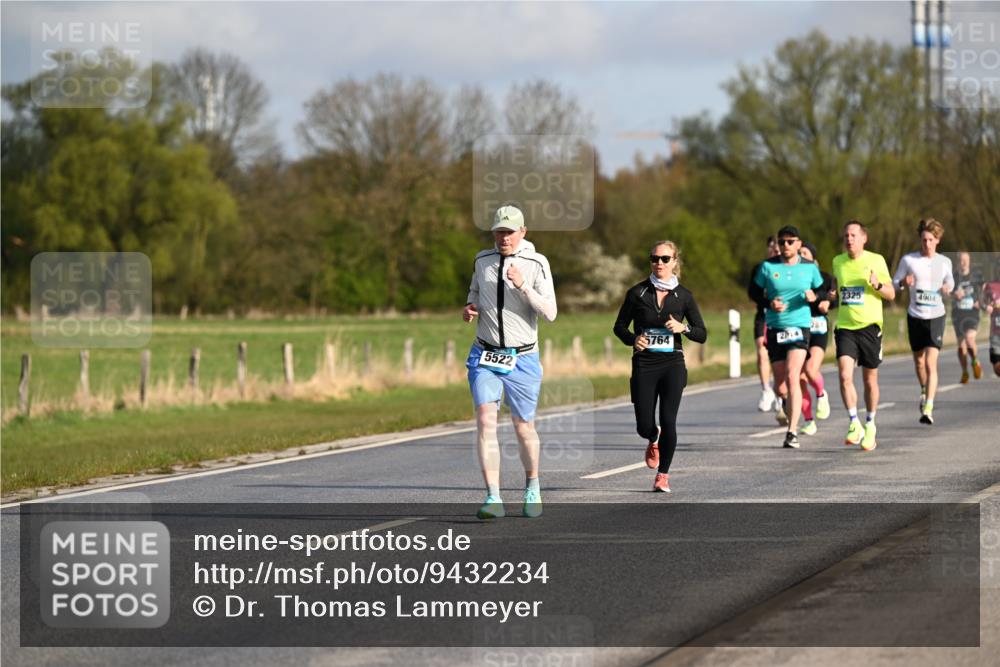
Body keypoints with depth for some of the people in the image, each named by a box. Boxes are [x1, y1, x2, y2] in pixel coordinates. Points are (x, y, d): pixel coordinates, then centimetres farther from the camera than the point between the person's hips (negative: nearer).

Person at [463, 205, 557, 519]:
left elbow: (550, 313, -14)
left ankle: (532, 489, 32)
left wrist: (523, 286, -27)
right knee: (485, 420, -14)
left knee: (523, 427, 7)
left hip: (522, 359, -2)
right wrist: (470, 307, 3)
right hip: (484, 355, 2)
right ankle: (493, 499, -17)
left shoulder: (536, 264, -7)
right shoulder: (482, 260, 5)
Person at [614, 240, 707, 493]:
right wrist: (632, 339, -12)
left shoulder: (683, 296, 2)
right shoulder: (638, 292, 1)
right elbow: (620, 326, 9)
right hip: (644, 365, 0)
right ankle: (653, 441, 38)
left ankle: (663, 474, 2)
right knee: (644, 426, -1)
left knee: (668, 421, -13)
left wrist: (683, 328, -14)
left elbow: (702, 334, 6)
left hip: (672, 363, 0)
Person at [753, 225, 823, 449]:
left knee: (792, 376, -20)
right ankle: (790, 405, 42)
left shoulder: (809, 267, 5)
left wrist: (814, 297, -7)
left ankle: (792, 432, -20)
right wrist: (770, 303, -10)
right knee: (780, 386, 5)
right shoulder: (768, 266, 3)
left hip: (800, 326, -2)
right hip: (775, 328, 2)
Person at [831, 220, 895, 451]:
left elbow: (891, 295, 1)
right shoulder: (838, 262, 8)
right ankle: (854, 424, -8)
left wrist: (877, 285, -17)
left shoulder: (876, 260, -2)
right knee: (845, 375, -16)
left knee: (870, 379, 7)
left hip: (869, 326, -2)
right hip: (845, 327, 2)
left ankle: (870, 426, 25)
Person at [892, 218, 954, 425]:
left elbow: (950, 282, 19)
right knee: (919, 361, 15)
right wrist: (904, 282, -18)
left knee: (931, 363, -14)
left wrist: (948, 287, -5)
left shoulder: (945, 262, 2)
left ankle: (928, 408, -18)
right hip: (915, 317, 1)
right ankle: (924, 391, 45)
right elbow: (894, 284, 4)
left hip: (936, 316, -1)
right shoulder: (908, 260, -3)